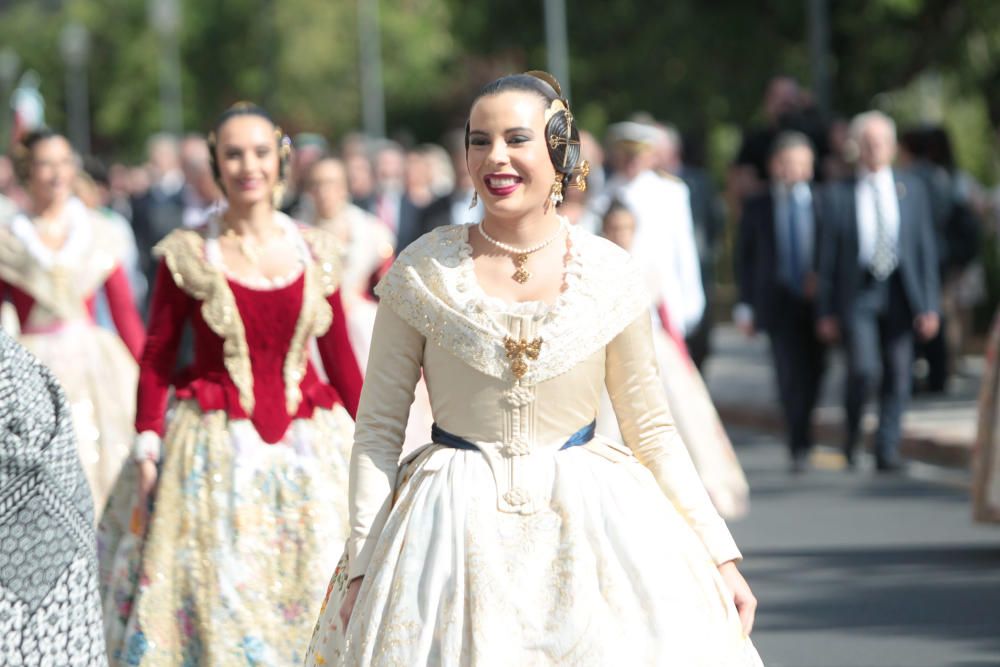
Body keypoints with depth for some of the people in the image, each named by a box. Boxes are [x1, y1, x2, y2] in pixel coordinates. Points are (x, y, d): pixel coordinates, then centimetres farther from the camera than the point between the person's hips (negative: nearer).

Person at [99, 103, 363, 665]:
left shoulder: (314, 253, 6)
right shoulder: (187, 255, -1)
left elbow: (341, 358, 10)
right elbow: (156, 359, 0)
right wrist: (147, 445, -8)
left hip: (309, 451, 2)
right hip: (215, 450, -2)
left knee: (314, 598, 1)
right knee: (215, 598, -5)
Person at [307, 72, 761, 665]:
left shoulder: (608, 274, 0)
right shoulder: (423, 272, -3)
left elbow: (652, 430, 7)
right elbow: (378, 430, 0)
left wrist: (720, 553, 2)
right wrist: (361, 563, -8)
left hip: (585, 524, 1)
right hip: (454, 525, -1)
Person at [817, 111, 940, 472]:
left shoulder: (911, 190, 8)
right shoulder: (839, 195, 4)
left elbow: (926, 249, 7)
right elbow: (828, 255, 5)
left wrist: (929, 305, 0)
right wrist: (826, 311, 1)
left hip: (900, 293, 2)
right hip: (857, 293, -2)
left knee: (898, 376, -2)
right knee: (863, 368, -16)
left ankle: (887, 449, 8)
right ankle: (852, 435, 8)